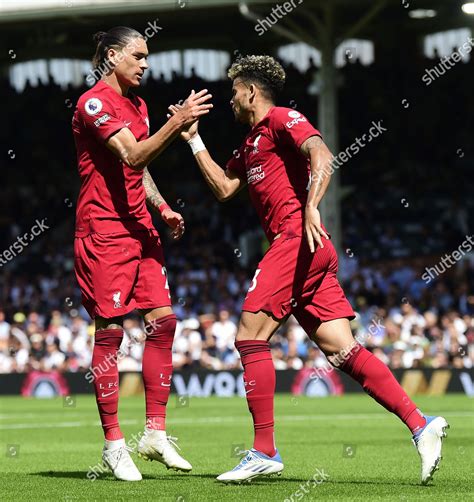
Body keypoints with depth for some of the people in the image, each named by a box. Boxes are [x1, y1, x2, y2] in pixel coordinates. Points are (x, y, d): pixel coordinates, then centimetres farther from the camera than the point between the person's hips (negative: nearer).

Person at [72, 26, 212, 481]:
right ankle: (113, 444, 0)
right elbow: (132, 156, -22)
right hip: (102, 231, -8)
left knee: (162, 320, -1)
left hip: (139, 228, 8)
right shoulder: (94, 103, -10)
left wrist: (163, 209, 13)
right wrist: (177, 123, -32)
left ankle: (155, 433, 5)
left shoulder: (136, 104, 17)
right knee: (109, 332, -6)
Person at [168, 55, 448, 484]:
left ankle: (265, 452, -9)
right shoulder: (251, 144, 28)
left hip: (299, 240, -9)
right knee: (342, 351, 0)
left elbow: (322, 156, -16)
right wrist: (193, 139, 29)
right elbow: (224, 188, 29)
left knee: (250, 335, -9)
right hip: (300, 249, 9)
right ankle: (419, 424, -8)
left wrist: (311, 208, -29)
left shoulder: (281, 119, -1)